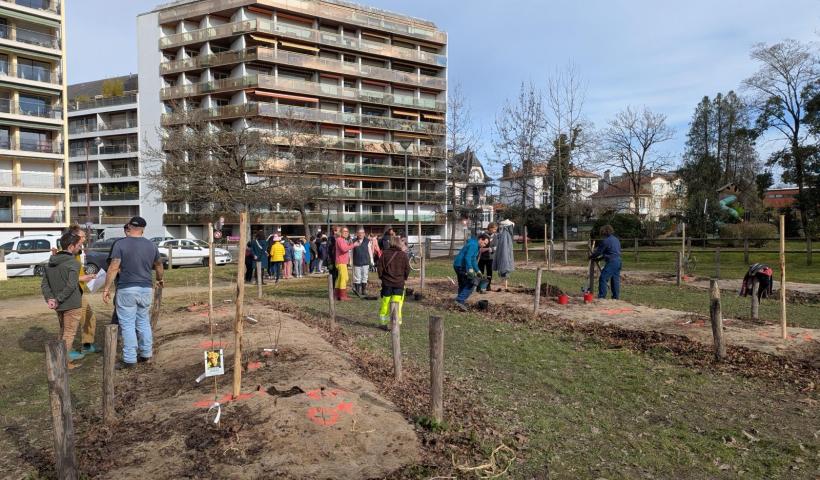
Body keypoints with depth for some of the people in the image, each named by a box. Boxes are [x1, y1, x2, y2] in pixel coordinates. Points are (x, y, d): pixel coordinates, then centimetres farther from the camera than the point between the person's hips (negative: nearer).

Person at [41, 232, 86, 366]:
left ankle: (68, 354, 36)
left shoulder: (50, 263, 7)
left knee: (63, 330, 23)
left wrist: (49, 298, -3)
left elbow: (44, 284, 5)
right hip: (72, 305, -8)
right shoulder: (73, 263, -17)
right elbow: (71, 285, -27)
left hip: (59, 305, 8)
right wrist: (58, 299, -18)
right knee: (69, 333, 3)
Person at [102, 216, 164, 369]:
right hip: (146, 289, 4)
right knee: (143, 322, 16)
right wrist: (160, 279, 36)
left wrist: (106, 289, -8)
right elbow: (158, 265, 19)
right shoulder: (151, 245, 6)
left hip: (126, 289, -4)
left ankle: (130, 359, 5)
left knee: (128, 325, 2)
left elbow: (113, 268, -14)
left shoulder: (121, 244, -8)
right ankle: (146, 353, 22)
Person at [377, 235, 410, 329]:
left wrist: (381, 277, 12)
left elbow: (379, 267, -3)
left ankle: (383, 322, 18)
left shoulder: (384, 253, -4)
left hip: (387, 282, 1)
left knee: (385, 303, 11)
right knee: (397, 304, 2)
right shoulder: (403, 255, -4)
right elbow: (407, 269, 0)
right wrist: (404, 278, 15)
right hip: (399, 283, -1)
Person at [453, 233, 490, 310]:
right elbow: (467, 257, -26)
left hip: (457, 265, 11)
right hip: (461, 266, -11)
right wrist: (470, 270, -32)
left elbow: (473, 260, 26)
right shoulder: (473, 245, -14)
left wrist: (477, 271, 24)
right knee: (471, 283, -10)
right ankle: (460, 300, -15)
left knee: (462, 283, 21)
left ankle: (460, 300, 31)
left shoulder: (476, 246, 19)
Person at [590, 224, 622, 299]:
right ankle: (616, 297, 17)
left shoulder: (605, 241, -11)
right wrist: (600, 257, 27)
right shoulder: (616, 240, 17)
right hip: (618, 261, 9)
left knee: (603, 279, -6)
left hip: (611, 262, -9)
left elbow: (598, 252, -6)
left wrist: (591, 257, 12)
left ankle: (601, 297, -7)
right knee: (616, 279, 13)